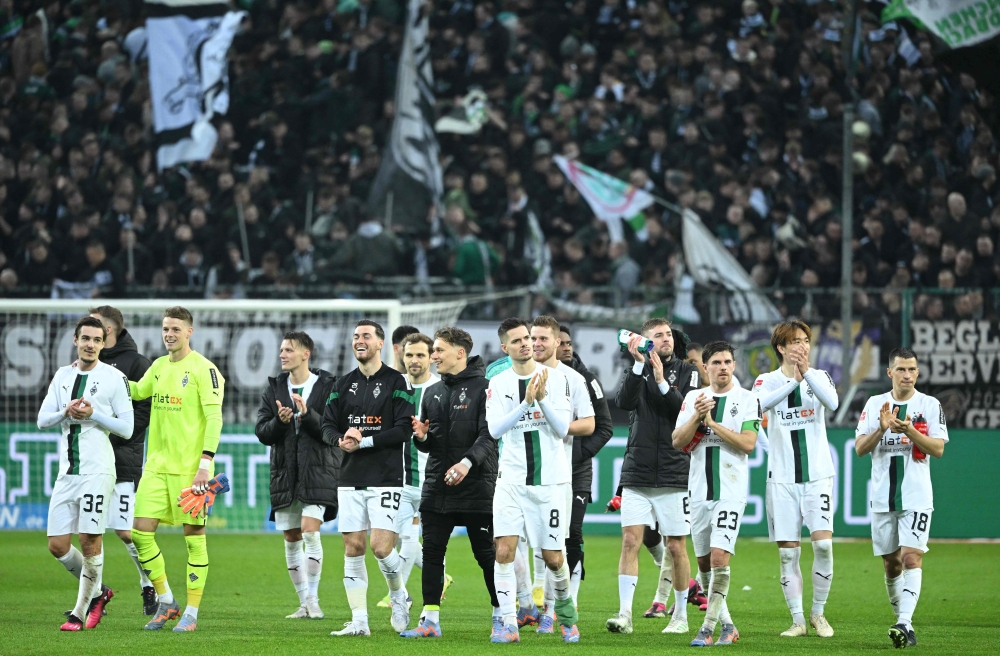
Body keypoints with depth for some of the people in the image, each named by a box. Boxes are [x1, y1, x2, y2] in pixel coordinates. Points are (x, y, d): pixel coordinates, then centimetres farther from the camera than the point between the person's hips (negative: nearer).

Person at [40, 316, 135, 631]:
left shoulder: (113, 378, -1)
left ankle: (81, 611, 4)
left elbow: (127, 428, -3)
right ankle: (97, 591, 22)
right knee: (57, 546, 1)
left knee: (89, 540, -8)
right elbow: (42, 419, 10)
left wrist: (93, 413, -15)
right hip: (67, 472, 5)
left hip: (97, 471, -5)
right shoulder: (62, 376, 14)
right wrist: (66, 412, -9)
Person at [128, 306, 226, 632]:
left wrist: (206, 461, -20)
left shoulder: (203, 369, -8)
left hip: (189, 467, -7)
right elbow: (137, 391, 30)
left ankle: (191, 613, 6)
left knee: (194, 537, -1)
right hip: (157, 464, 7)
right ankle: (166, 601, 14)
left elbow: (214, 417, -13)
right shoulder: (158, 367, 13)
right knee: (141, 531, 0)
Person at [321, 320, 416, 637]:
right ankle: (359, 621, 5)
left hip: (385, 479, -5)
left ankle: (398, 595, 16)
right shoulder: (343, 385, 12)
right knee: (353, 548, 1)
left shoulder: (397, 382, -3)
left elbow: (403, 430, -10)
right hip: (350, 479, 5)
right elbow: (328, 426, 11)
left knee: (381, 546, -13)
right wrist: (341, 440, -12)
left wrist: (363, 442, -15)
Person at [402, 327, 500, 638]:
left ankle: (501, 615, 13)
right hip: (436, 485, 6)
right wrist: (421, 436, -3)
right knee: (432, 552, 2)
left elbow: (488, 434, -14)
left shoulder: (482, 387, -5)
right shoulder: (432, 393, 15)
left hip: (476, 485, -6)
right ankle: (430, 619, 5)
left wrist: (467, 462, -28)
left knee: (487, 554, 1)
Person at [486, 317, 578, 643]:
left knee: (553, 557, 2)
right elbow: (495, 429, -9)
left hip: (550, 479, -1)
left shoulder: (555, 379, -1)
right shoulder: (498, 383, 3)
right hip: (512, 479, 1)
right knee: (504, 549, -13)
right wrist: (525, 402, -20)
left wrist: (542, 397, -20)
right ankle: (509, 624, -10)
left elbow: (562, 429, -7)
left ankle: (566, 611, 30)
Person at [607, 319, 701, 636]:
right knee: (630, 540, -9)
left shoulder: (687, 372, 4)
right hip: (637, 474, 1)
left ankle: (680, 615, 15)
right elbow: (624, 401, -13)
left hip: (674, 475, -1)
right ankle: (625, 614, -10)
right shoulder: (635, 371, 7)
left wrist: (662, 383, -19)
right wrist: (638, 364, -22)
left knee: (676, 546, 4)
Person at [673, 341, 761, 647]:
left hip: (730, 492, -5)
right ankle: (727, 625, 21)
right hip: (699, 491, 5)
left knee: (719, 557, -17)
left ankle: (708, 629, -13)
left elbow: (748, 443, -12)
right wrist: (697, 417, -13)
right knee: (704, 563, 8)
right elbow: (678, 441, 3)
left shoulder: (747, 399, -1)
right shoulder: (693, 398, 10)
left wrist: (712, 422, -13)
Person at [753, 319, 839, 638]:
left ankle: (818, 612, 2)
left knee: (823, 543, -14)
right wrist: (792, 379, -26)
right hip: (782, 477, 0)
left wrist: (806, 372, -25)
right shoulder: (768, 380, 2)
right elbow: (758, 404, -21)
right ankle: (797, 619, 8)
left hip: (818, 475, 0)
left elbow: (832, 403, -17)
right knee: (788, 552, 0)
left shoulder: (819, 377, 5)